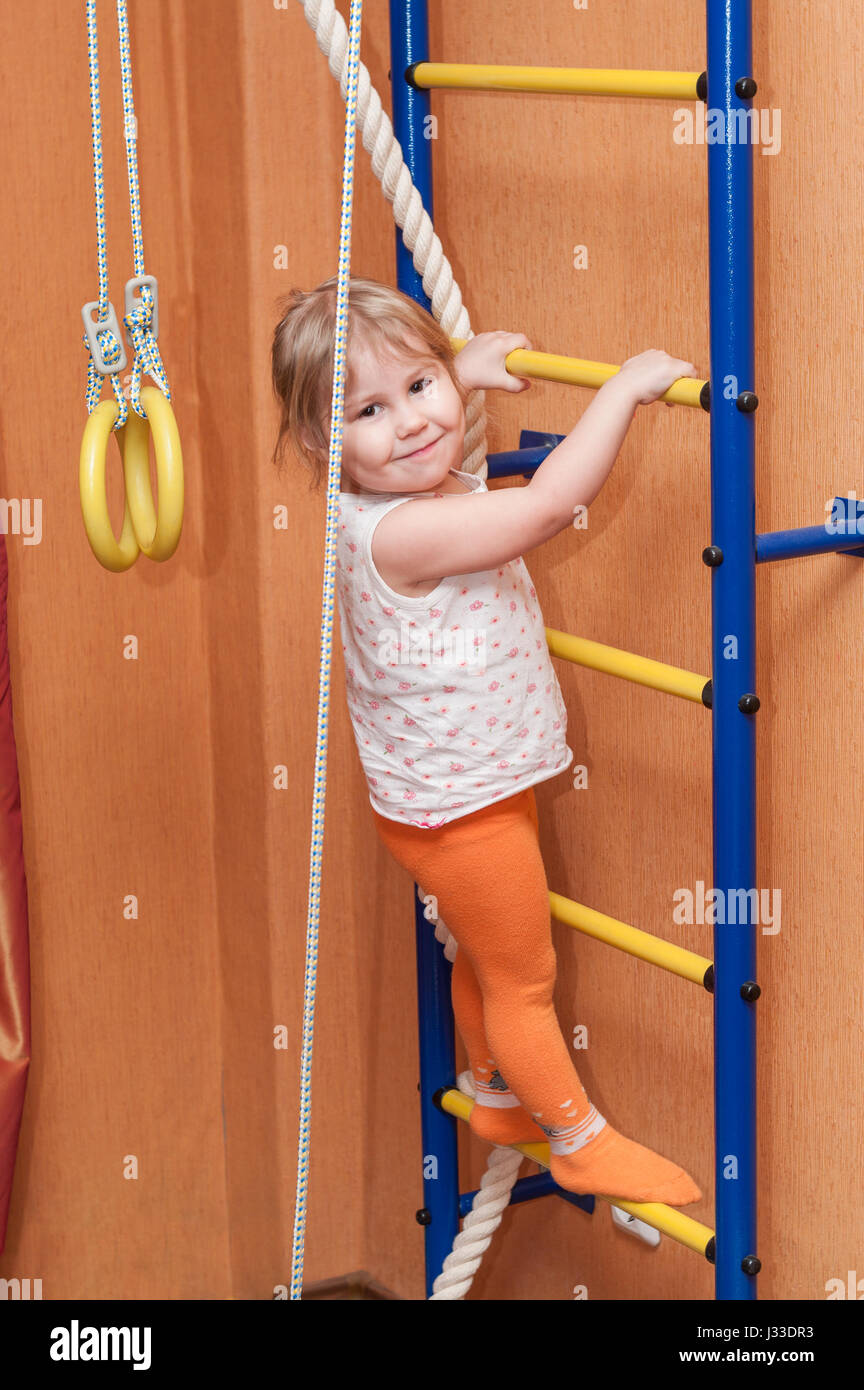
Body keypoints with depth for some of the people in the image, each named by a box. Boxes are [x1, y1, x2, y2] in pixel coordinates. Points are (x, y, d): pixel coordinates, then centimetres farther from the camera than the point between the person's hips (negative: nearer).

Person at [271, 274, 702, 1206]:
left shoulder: (426, 494, -3)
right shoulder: (399, 530, -34)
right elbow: (550, 501, -40)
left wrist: (463, 367, 20)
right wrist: (627, 385, -32)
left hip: (485, 784, 10)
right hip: (457, 809, -10)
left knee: (485, 956, 28)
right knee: (524, 979, 8)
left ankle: (499, 1099, 48)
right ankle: (579, 1140, 24)